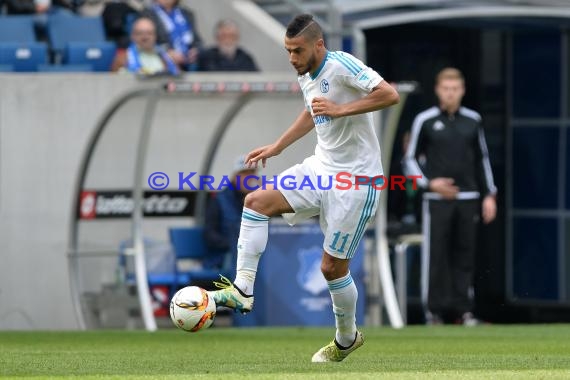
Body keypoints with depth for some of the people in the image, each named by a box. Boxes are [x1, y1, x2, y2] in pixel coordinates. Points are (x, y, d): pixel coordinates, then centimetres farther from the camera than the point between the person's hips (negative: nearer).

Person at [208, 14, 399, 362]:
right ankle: (242, 290, -14)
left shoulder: (341, 66, -19)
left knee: (333, 266, 0)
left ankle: (347, 339, 24)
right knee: (257, 201, -11)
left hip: (356, 180, -8)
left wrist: (341, 110, -32)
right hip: (321, 169, 8)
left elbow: (390, 95, -29)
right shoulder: (307, 75, 8)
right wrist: (277, 147, 25)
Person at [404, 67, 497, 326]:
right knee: (437, 255, -5)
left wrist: (489, 195, 11)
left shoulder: (472, 120, 10)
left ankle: (463, 309, 4)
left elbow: (482, 159, 16)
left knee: (465, 255, 1)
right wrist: (429, 183, -8)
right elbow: (411, 158, 6)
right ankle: (435, 310, -1)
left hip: (468, 198, 3)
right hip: (437, 198, -3)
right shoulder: (425, 121, 1)